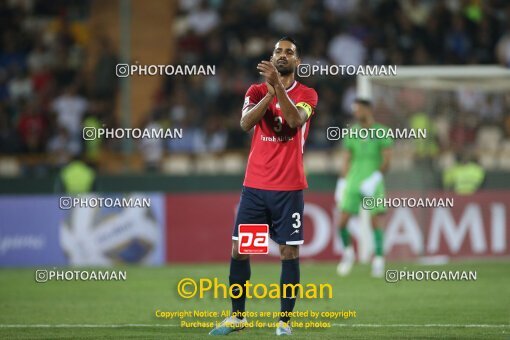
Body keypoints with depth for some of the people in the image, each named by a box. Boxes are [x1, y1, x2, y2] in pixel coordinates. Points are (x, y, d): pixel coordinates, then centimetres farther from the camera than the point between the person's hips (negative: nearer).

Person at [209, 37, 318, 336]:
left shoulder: (307, 95, 2)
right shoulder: (257, 91, 7)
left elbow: (295, 120, -19)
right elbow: (246, 123, -12)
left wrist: (278, 85, -29)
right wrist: (270, 92, -24)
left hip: (289, 188, -2)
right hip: (255, 185, 2)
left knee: (289, 252, -2)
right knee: (240, 249, 2)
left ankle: (285, 321, 5)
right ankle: (238, 316, 12)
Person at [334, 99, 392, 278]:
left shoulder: (382, 132, -1)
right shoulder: (351, 133, 10)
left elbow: (386, 160, -6)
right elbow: (347, 160, 14)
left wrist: (376, 177, -19)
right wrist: (342, 183, 8)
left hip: (373, 184, -3)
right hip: (353, 183, 3)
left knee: (377, 221, -11)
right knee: (342, 221, -5)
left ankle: (378, 261, -5)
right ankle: (348, 252, 19)